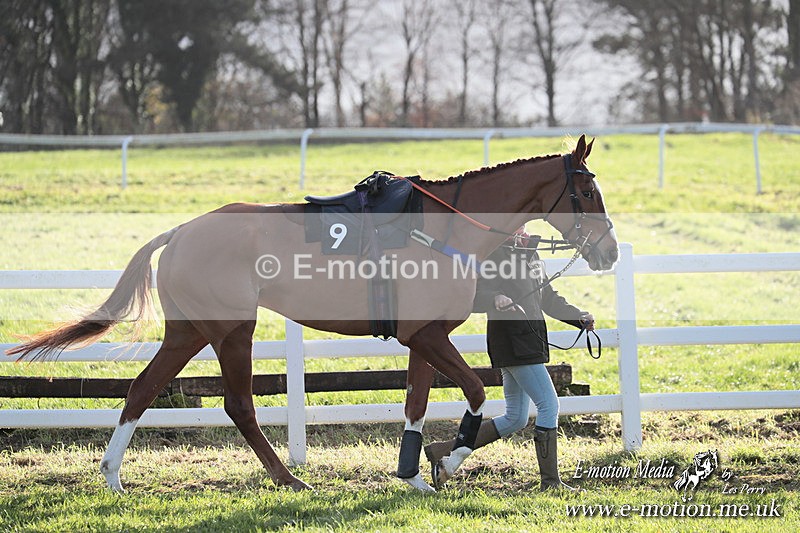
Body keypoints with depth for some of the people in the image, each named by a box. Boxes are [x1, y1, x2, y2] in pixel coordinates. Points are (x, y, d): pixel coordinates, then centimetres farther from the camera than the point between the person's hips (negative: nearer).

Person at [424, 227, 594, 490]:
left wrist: (579, 317, 14)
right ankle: (550, 481, -3)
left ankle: (443, 451, 18)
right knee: (549, 404, -9)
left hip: (529, 341, 10)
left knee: (515, 419, 12)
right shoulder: (493, 254, -9)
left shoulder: (530, 254, 18)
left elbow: (548, 298, 25)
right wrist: (494, 299, -37)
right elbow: (471, 295, -19)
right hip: (512, 342, -10)